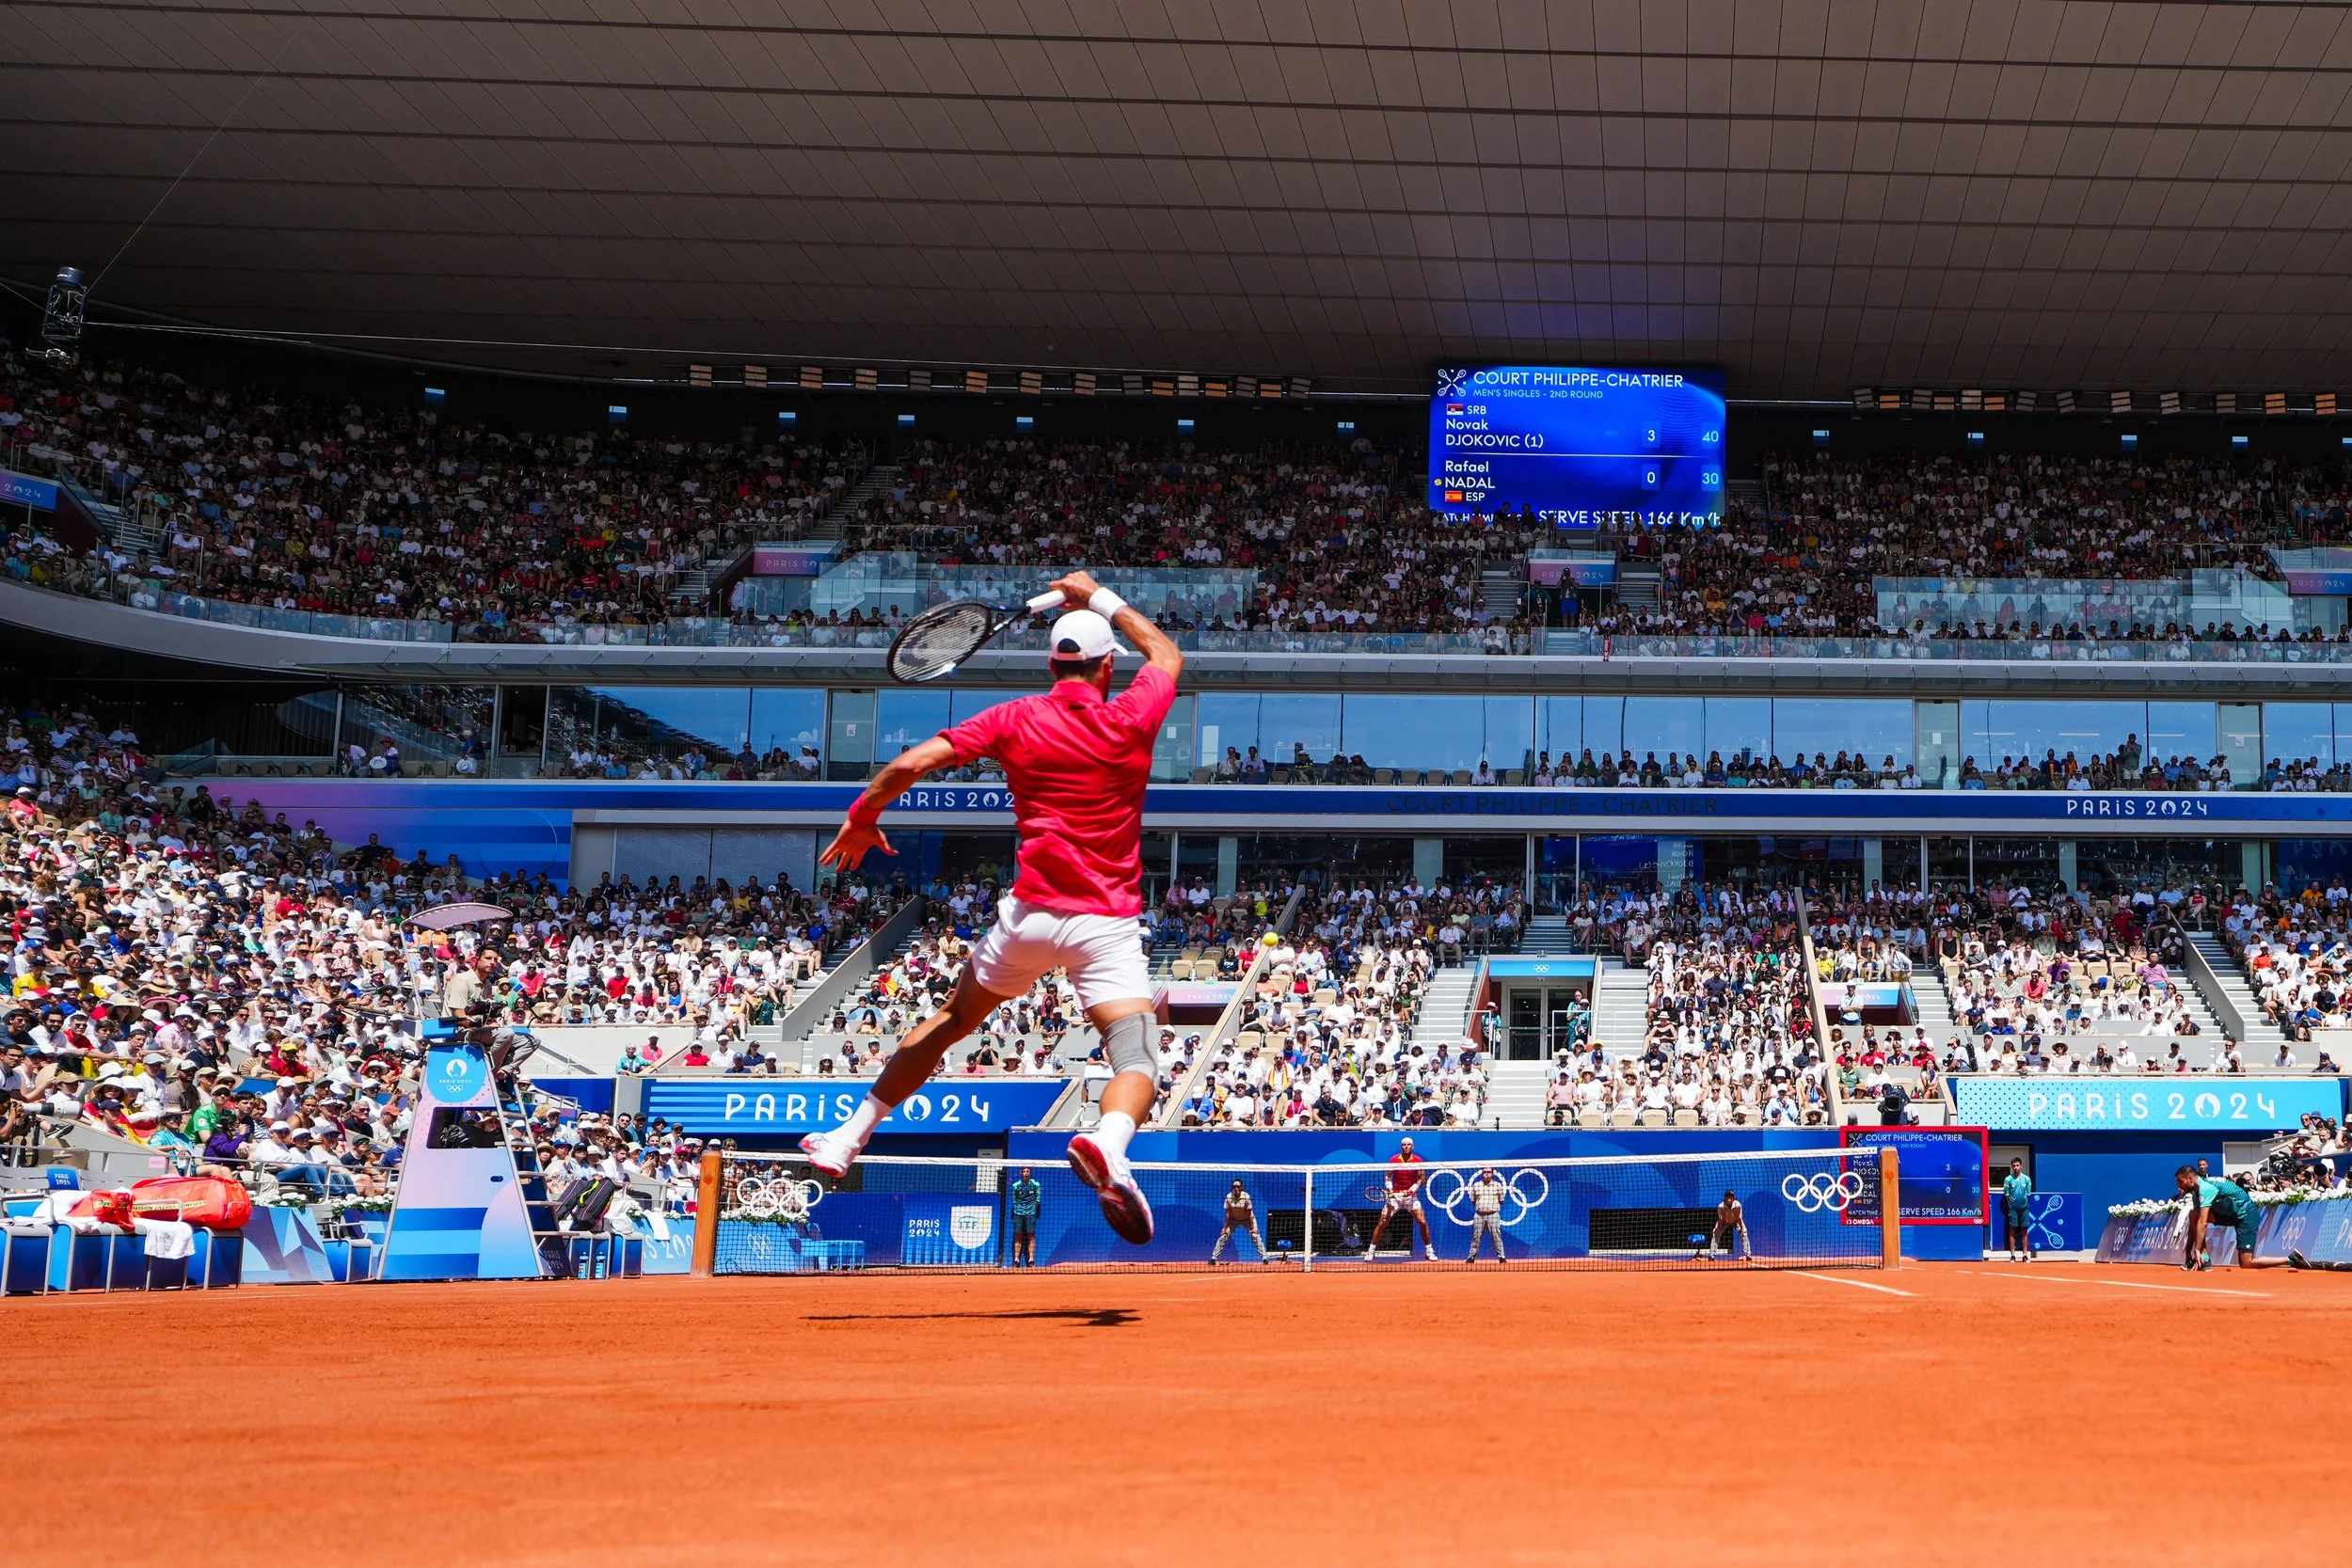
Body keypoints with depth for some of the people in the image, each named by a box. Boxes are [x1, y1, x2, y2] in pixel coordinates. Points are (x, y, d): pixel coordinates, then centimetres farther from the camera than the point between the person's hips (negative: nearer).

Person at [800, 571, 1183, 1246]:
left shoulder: (1015, 720, 2)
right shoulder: (1132, 718, 1)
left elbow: (911, 764, -4)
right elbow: (1166, 653, 24)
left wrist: (861, 819, 12)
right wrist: (1101, 599, 32)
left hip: (1030, 912, 2)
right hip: (1108, 923, -2)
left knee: (951, 1020, 23)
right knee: (1137, 1061, -13)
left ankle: (849, 1138, 29)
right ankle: (1108, 1144, -47)